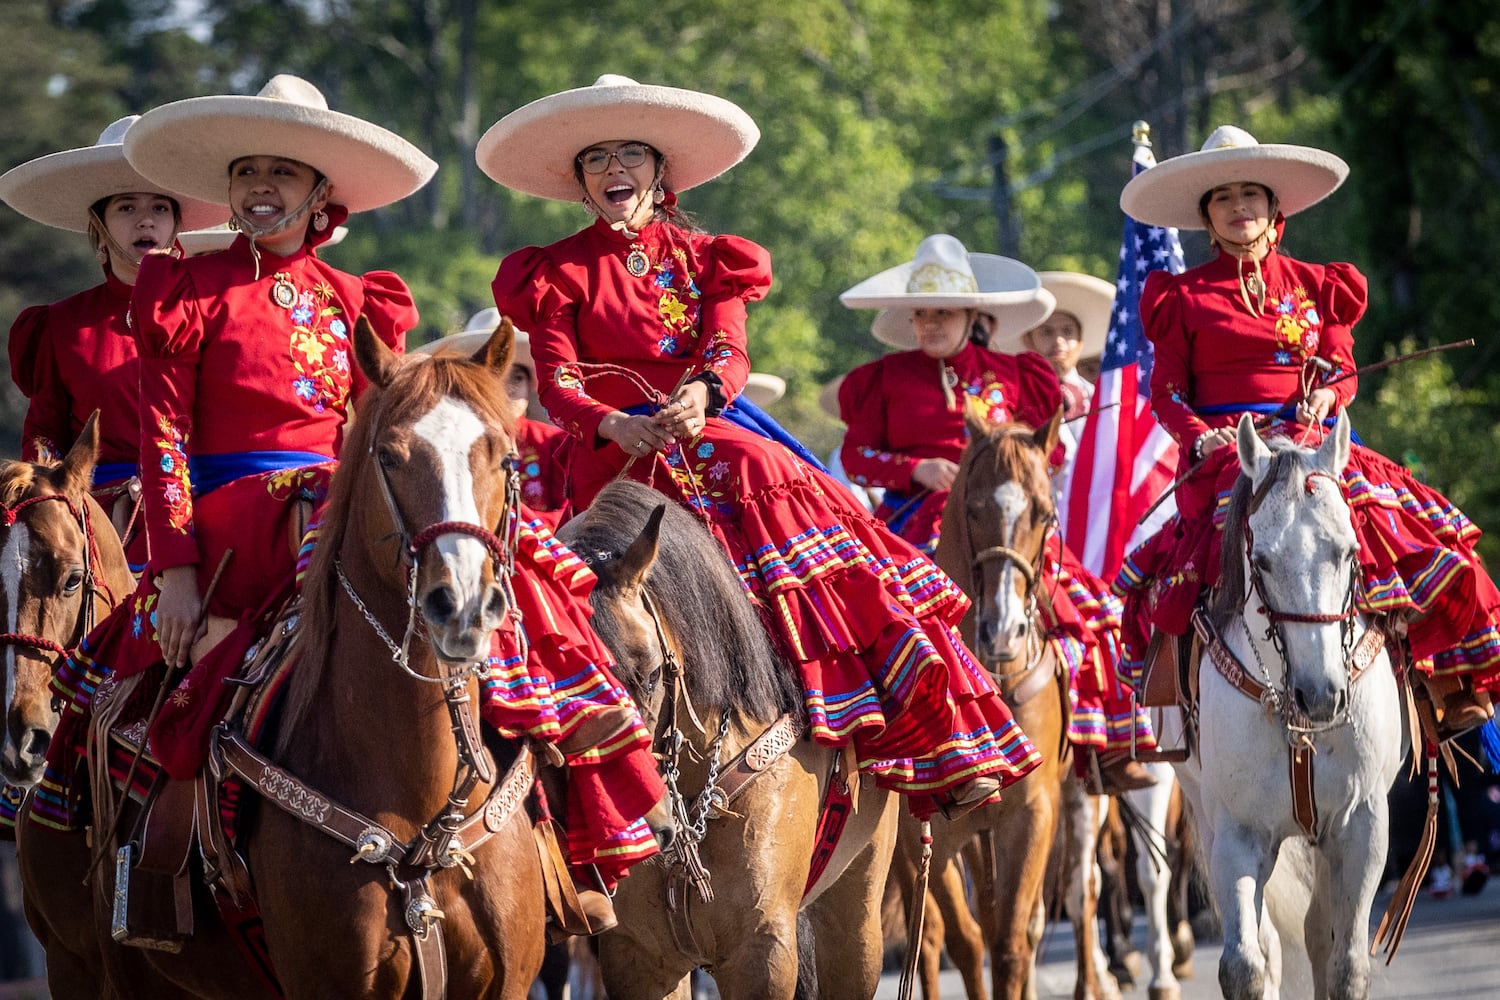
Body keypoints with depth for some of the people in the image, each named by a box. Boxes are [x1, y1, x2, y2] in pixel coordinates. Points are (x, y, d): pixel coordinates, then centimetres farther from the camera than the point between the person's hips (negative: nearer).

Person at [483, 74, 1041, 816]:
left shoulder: (702, 260, 18)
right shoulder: (562, 274, 9)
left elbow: (729, 355, 2)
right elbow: (558, 385, -3)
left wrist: (701, 392, -24)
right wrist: (619, 425, -26)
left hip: (705, 433, 3)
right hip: (614, 452, -3)